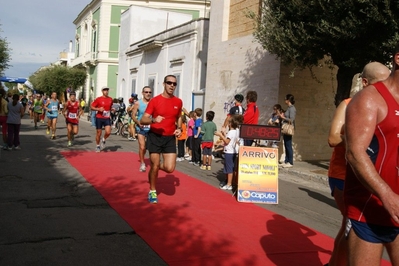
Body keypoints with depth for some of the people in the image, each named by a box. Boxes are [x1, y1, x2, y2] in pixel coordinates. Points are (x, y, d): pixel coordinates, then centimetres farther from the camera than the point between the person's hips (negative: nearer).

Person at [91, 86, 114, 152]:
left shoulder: (110, 99, 6)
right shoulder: (98, 99, -7)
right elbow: (91, 107, -4)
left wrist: (112, 110, 3)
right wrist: (98, 109, -19)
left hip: (107, 118, 3)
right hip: (99, 118, -3)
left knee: (108, 132, -15)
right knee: (98, 133, 5)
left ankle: (103, 140, 16)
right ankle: (97, 146, 25)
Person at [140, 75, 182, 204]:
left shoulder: (178, 102, 3)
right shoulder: (154, 100, -9)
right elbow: (142, 120, -10)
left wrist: (179, 128, 3)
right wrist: (153, 120, -30)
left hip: (170, 138, 3)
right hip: (155, 137, -3)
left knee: (170, 168, -6)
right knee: (154, 166, 1)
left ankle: (157, 165, 29)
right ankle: (152, 191, 23)